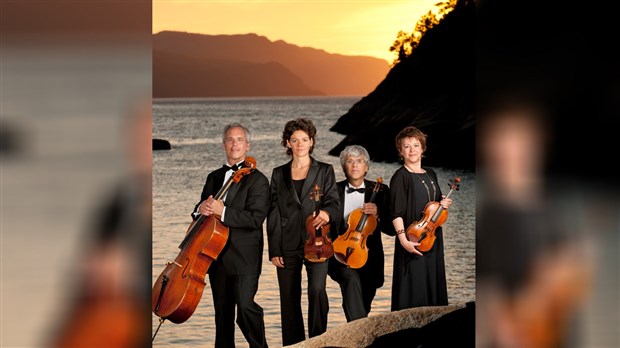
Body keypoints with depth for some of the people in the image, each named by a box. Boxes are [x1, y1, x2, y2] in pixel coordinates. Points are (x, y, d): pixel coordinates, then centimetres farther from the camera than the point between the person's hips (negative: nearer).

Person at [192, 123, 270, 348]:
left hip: (244, 256, -6)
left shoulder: (257, 180, -4)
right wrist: (201, 209, -7)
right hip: (216, 254, 6)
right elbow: (200, 214, 18)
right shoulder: (214, 177, 16)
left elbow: (256, 219, -15)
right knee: (222, 310, 12)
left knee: (245, 305, -17)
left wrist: (223, 212, -23)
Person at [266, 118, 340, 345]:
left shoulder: (325, 171, 8)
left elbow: (334, 202, 0)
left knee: (317, 289, -21)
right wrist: (274, 249, 1)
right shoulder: (279, 174, 12)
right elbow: (273, 214, 8)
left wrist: (327, 213, -25)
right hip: (288, 245, 2)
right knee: (289, 299, 3)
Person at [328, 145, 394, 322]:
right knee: (352, 279, -32)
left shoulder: (380, 191, 5)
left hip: (369, 257, 2)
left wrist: (377, 215, -17)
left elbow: (392, 229, 1)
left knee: (364, 305, 6)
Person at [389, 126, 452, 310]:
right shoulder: (400, 177, -7)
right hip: (413, 241, -7)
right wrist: (403, 239, -25)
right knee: (413, 290, -8)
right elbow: (396, 212, -15)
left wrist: (444, 204, 3)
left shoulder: (431, 175, 14)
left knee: (433, 287, 9)